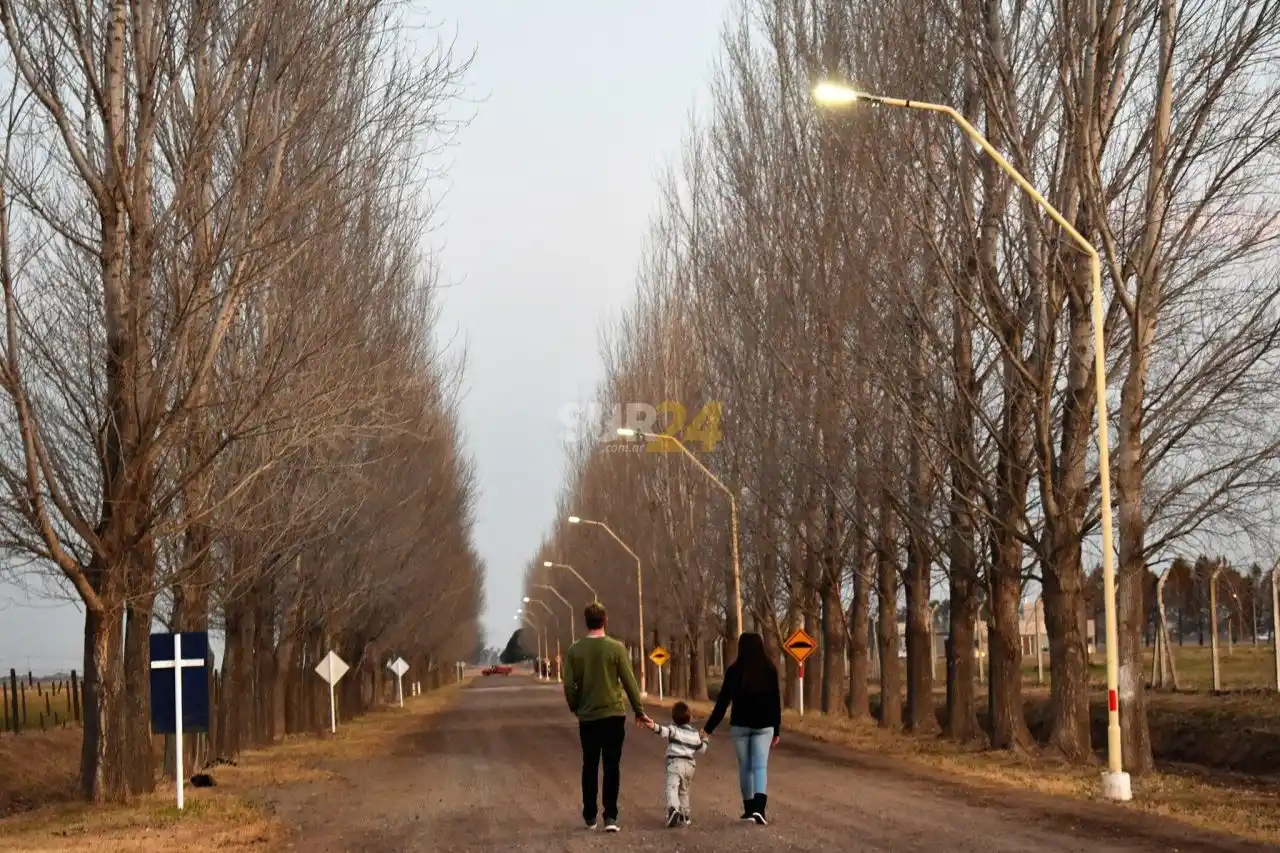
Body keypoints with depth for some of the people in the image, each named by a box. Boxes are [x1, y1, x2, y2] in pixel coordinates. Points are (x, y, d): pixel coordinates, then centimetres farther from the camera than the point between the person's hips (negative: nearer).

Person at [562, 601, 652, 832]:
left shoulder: (575, 650, -3)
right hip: (613, 715, -2)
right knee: (612, 766, 2)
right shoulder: (615, 648, -8)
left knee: (590, 766, 13)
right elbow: (629, 682, -5)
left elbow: (569, 686, -2)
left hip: (587, 717, 2)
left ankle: (590, 817, 20)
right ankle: (610, 816, -4)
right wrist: (639, 711, 5)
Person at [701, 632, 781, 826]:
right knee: (760, 766, -3)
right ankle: (759, 808, -22)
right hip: (763, 726, 0)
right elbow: (776, 702, 1)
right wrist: (777, 730, 11)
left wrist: (709, 728, 2)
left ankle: (749, 810, 17)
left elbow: (723, 702, -5)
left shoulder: (734, 671, -6)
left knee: (745, 767, 12)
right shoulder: (770, 670, -2)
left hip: (740, 725, 0)